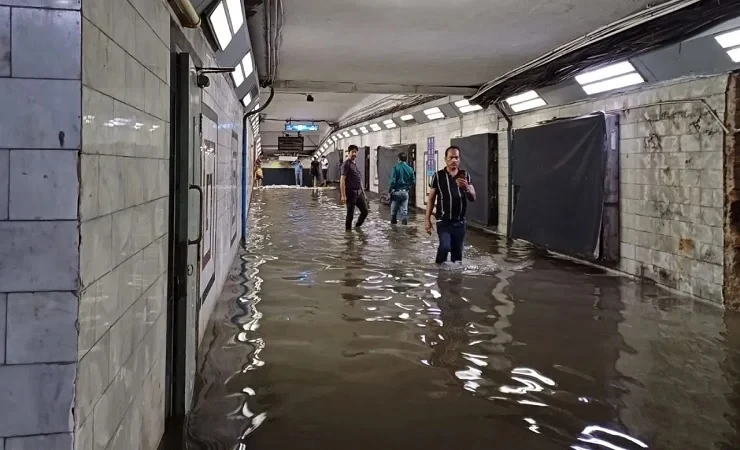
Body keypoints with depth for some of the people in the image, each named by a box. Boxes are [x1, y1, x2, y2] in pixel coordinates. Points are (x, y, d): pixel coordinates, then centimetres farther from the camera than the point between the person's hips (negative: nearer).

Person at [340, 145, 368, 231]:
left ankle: (357, 227, 28)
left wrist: (363, 193, 19)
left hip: (359, 192, 8)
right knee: (350, 214, -1)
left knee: (365, 211, 10)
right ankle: (348, 230, 11)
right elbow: (342, 180, -15)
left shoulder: (355, 164, 17)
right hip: (351, 192, -8)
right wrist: (343, 195, -21)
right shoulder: (346, 164, -8)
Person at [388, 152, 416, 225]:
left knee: (394, 211, 8)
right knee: (404, 211, 4)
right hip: (405, 192, 3)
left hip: (396, 192, -3)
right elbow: (413, 181, 5)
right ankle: (405, 224, -2)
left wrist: (390, 191, -8)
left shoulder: (396, 167, -9)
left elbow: (393, 181, -14)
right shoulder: (410, 169, 3)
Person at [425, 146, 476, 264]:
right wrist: (428, 219, -1)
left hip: (459, 222, 3)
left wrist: (466, 187, -21)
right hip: (443, 221, -3)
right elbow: (431, 199, 3)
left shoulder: (465, 176, 4)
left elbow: (473, 198, 0)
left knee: (457, 252, 5)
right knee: (445, 246, -19)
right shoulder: (438, 176, -2)